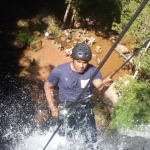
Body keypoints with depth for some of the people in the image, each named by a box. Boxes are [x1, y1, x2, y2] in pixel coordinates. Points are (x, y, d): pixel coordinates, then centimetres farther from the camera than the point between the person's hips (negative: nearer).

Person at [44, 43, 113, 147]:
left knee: (92, 141, -2)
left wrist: (105, 85, -51)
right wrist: (52, 107, 0)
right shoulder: (59, 71, -13)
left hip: (85, 109, 1)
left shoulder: (92, 71, -13)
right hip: (66, 109, -1)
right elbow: (48, 87, 4)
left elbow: (100, 88, -28)